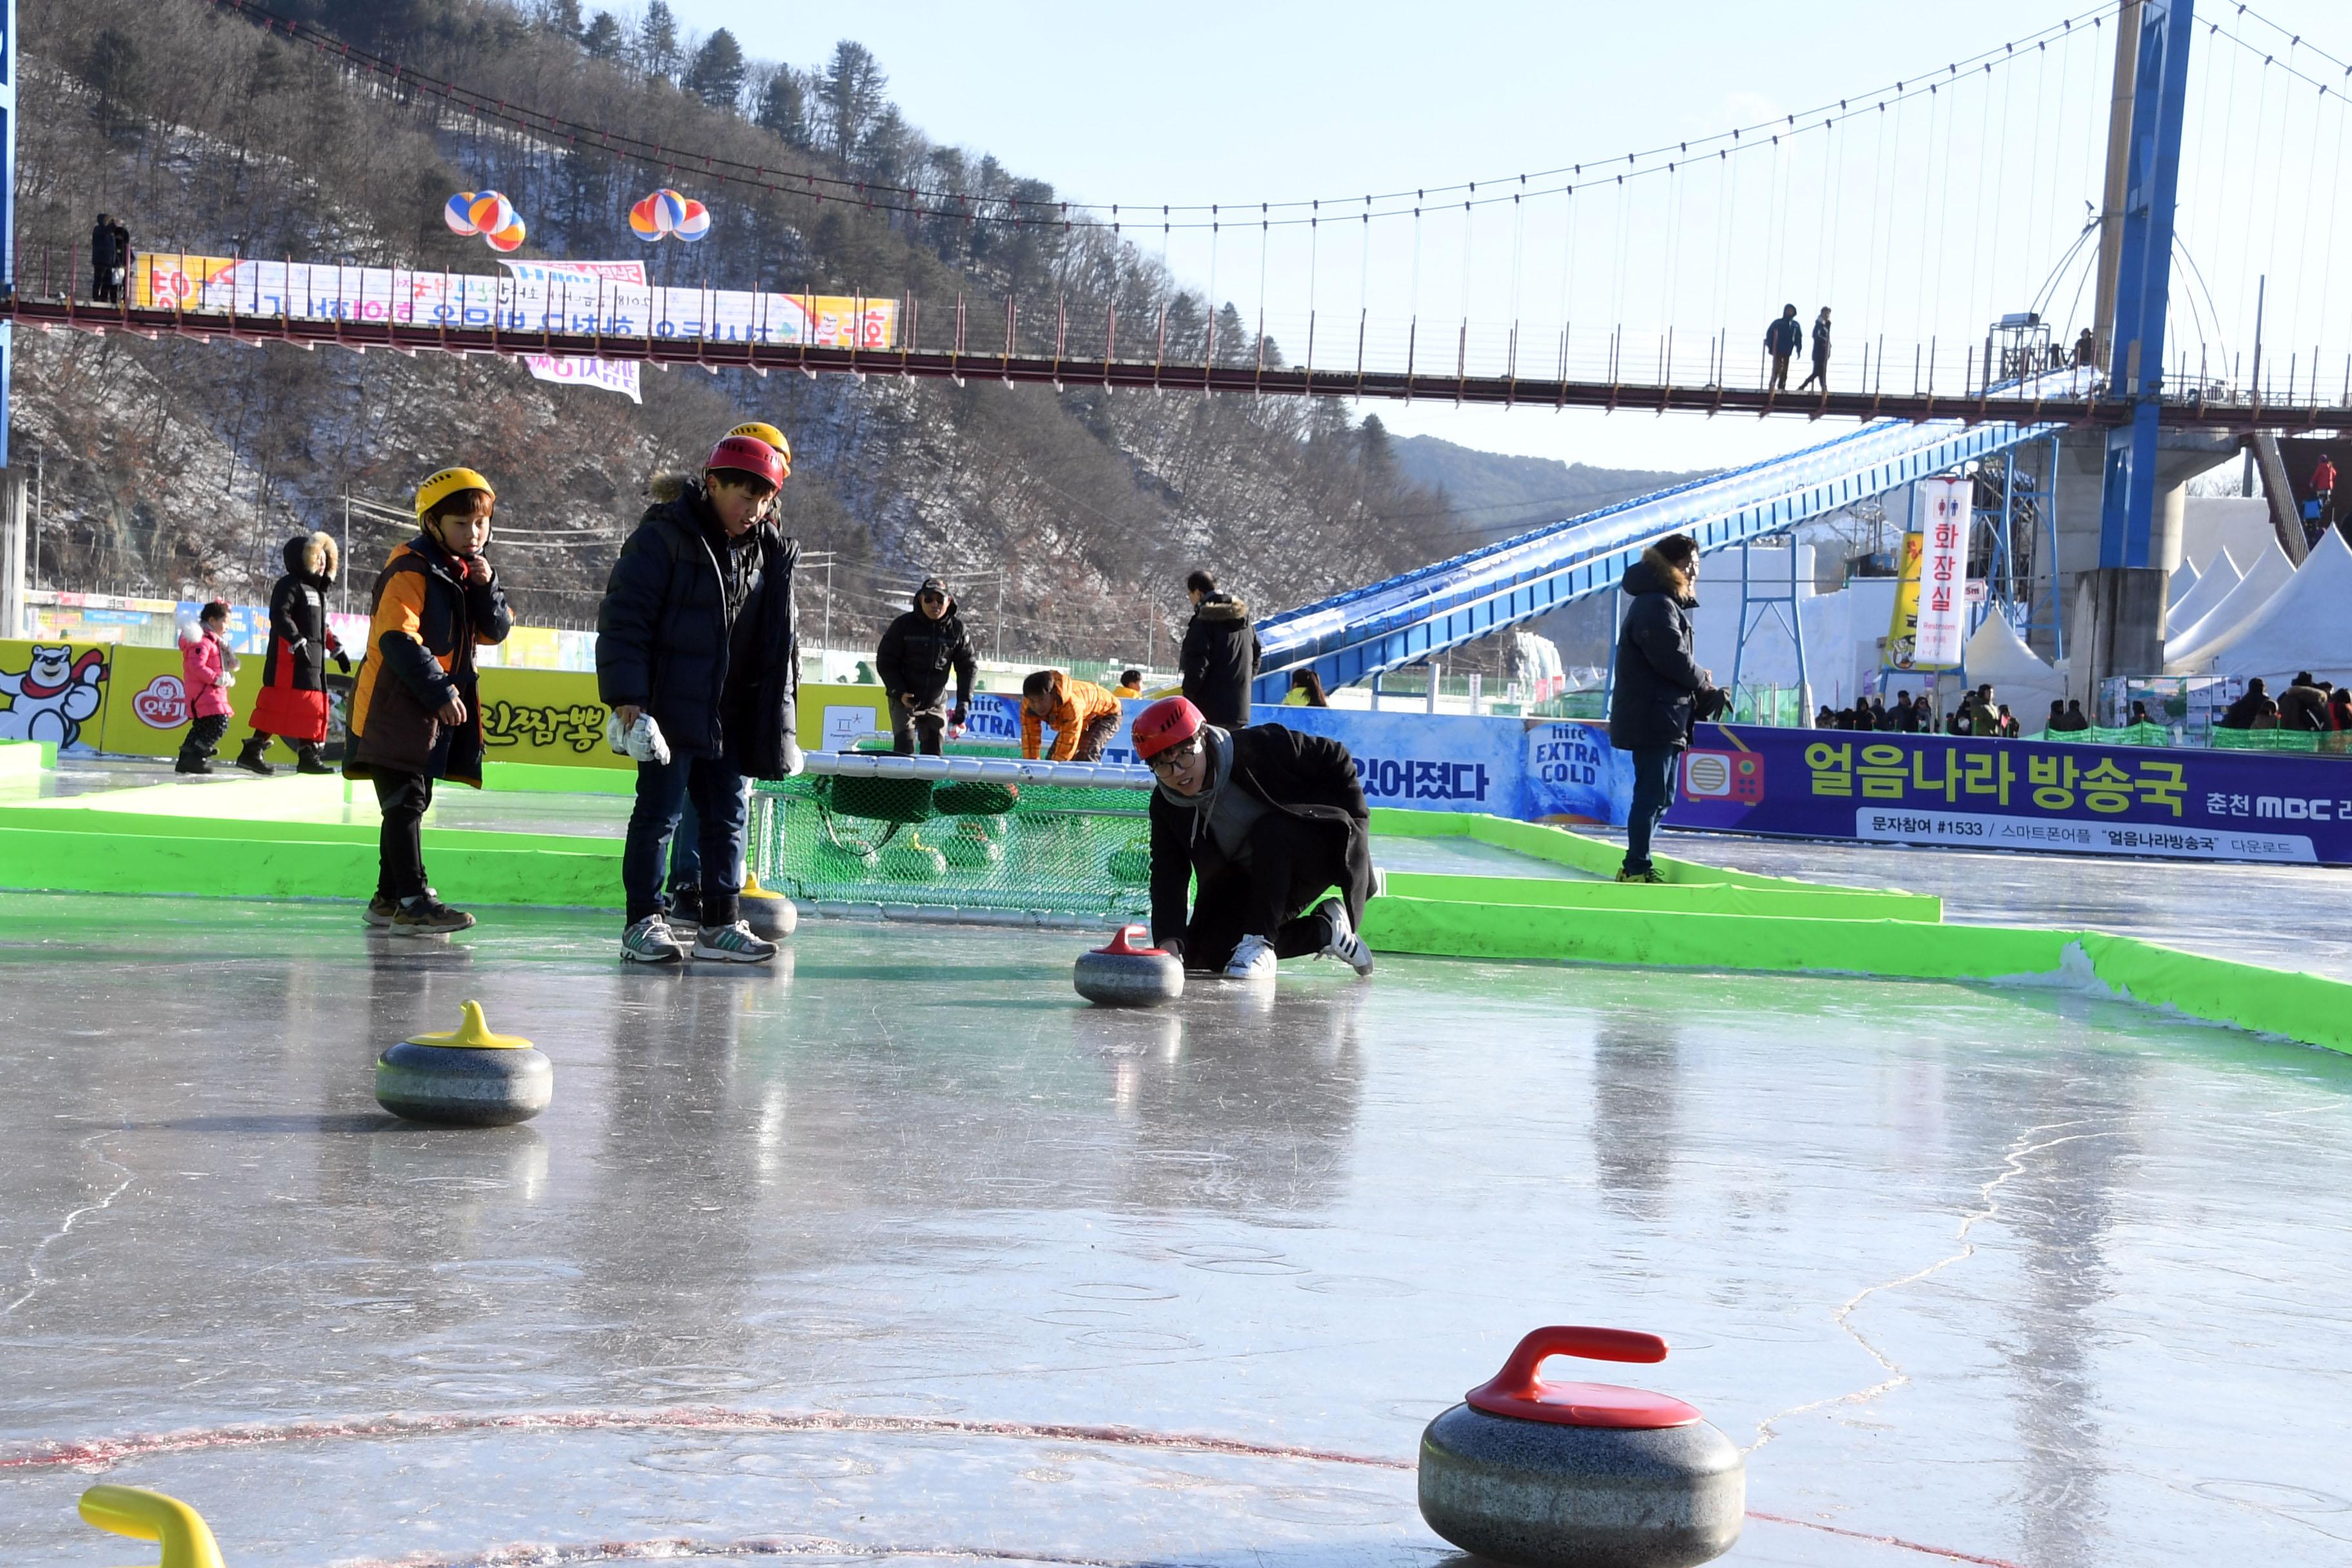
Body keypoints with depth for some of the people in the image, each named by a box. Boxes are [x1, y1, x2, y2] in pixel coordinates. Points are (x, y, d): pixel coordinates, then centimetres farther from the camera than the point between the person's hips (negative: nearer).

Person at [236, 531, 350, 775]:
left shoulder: (318, 591, 23)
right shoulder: (290, 585, -6)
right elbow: (279, 616, -19)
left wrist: (337, 649, 23)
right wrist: (297, 641, -27)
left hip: (313, 661, 10)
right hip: (289, 660, -10)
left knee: (313, 706, 7)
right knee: (280, 705, -13)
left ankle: (308, 755, 9)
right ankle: (252, 750, -10)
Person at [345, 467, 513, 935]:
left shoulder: (468, 572, 14)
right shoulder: (410, 572, -14)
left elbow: (494, 632, 10)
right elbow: (398, 639, -22)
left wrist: (486, 588, -7)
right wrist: (439, 692, -24)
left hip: (441, 710, 9)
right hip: (396, 707, -9)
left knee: (409, 803, 16)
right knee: (405, 803, -12)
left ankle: (389, 897, 25)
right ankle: (412, 902, -16)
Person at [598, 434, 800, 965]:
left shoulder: (771, 553, 11)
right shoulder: (664, 537, -10)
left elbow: (777, 642, 19)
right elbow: (623, 618, -13)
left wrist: (779, 716, 16)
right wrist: (627, 698, -19)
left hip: (732, 716, 7)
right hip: (671, 709, -7)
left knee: (729, 814, 8)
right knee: (659, 812, -4)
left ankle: (720, 922, 16)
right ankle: (642, 922, 4)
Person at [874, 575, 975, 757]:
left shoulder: (956, 628, -5)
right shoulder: (903, 625, -12)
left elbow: (968, 667, 3)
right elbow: (885, 662, -5)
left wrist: (964, 702, -6)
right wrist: (899, 692, -17)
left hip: (936, 703, 2)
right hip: (904, 699, -2)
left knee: (934, 753, 3)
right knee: (905, 749, -12)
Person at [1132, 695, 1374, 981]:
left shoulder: (1259, 747, -26)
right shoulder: (1166, 806, -11)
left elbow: (1335, 759, -15)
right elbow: (1167, 876, -16)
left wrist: (1349, 822, -15)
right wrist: (1169, 941, -29)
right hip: (1248, 881, 6)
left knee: (1269, 832, -36)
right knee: (1204, 955, -9)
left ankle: (1260, 942, -26)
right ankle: (1323, 930, 4)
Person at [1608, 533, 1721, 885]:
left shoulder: (1668, 604, 19)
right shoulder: (1656, 605, -15)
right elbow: (1674, 660, -22)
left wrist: (1704, 693, 5)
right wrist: (1705, 683, -4)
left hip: (1664, 720, 11)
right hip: (1652, 720, -11)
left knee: (1660, 796, 15)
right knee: (1652, 796, -8)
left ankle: (1635, 867, 21)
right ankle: (1637, 869, -3)